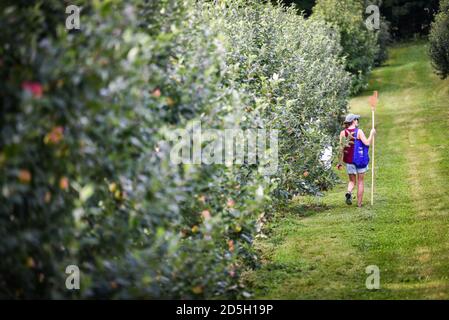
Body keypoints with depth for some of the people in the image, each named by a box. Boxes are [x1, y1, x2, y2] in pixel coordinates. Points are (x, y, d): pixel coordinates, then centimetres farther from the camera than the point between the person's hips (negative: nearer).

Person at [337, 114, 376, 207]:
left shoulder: (343, 133, -3)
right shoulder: (359, 132, -12)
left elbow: (341, 148, -4)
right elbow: (367, 143, -20)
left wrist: (340, 162, 0)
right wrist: (372, 134, -5)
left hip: (349, 161, 3)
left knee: (352, 181, 16)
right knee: (360, 182, 11)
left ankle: (349, 193, -16)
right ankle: (359, 203, 12)